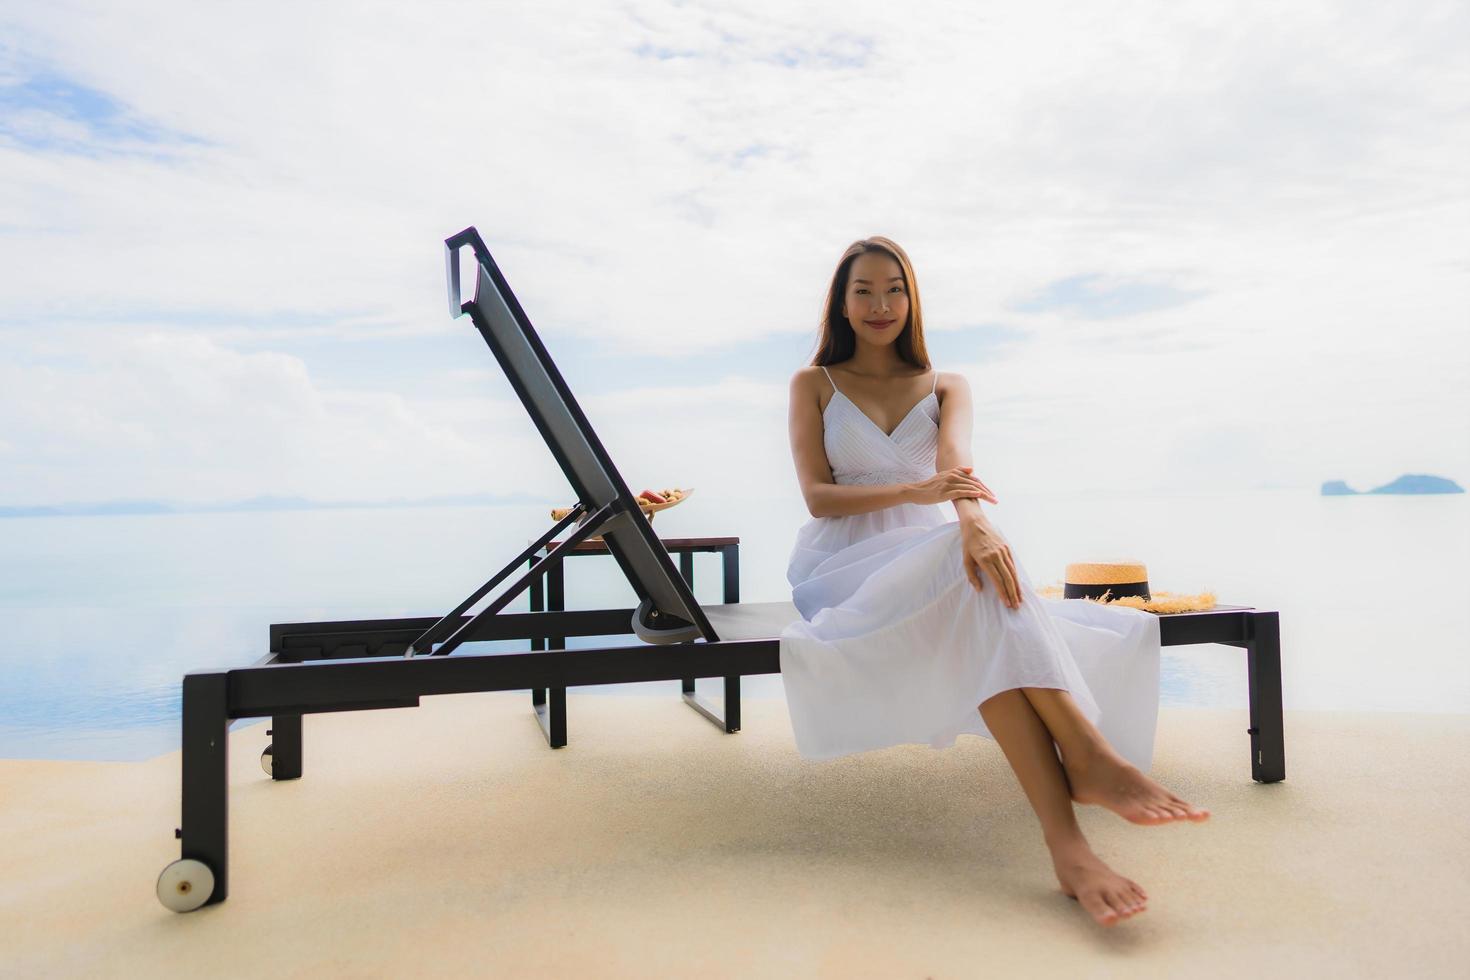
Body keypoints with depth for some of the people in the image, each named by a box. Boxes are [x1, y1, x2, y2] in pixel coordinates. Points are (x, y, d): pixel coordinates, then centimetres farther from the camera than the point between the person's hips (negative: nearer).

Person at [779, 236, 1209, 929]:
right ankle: (1090, 760, -46)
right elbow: (817, 496, -4)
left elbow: (955, 456, -10)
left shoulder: (945, 387, 16)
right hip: (842, 571, -3)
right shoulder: (815, 385, 10)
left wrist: (973, 520, -37)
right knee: (978, 587, -35)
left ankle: (1062, 835, -42)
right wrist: (916, 491, -24)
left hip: (934, 563, 3)